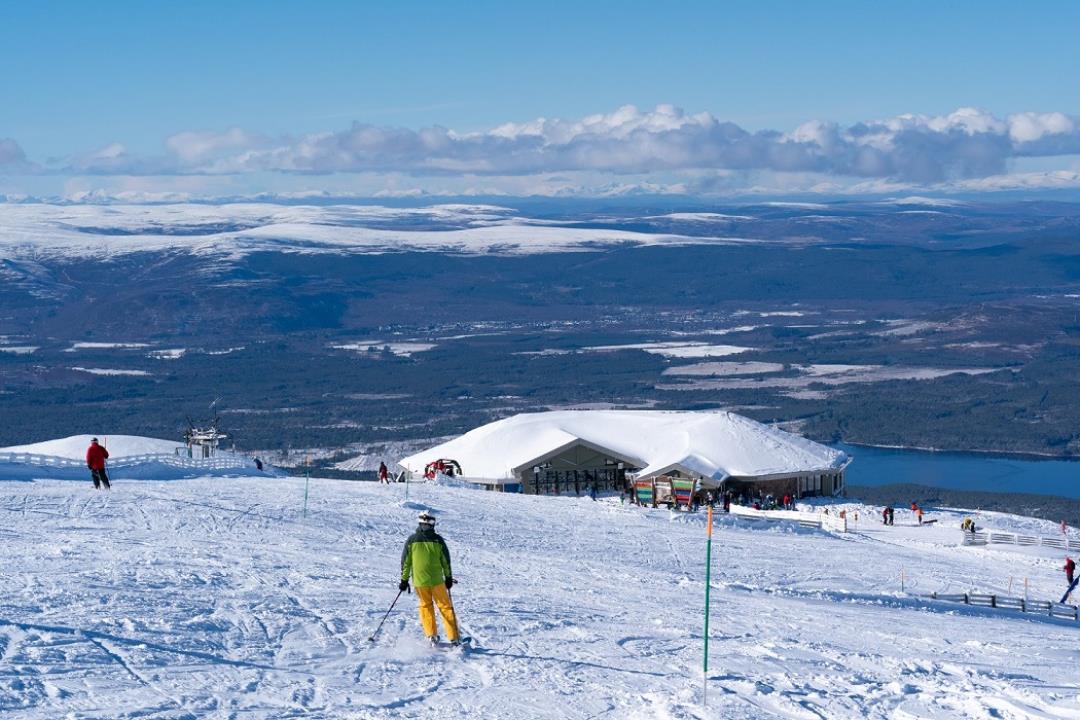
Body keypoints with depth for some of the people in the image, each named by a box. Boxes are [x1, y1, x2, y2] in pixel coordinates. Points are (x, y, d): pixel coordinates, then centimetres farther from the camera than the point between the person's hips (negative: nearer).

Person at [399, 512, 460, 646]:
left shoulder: (411, 540, -2)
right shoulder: (438, 539, -4)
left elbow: (405, 561, 2)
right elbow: (446, 560, 2)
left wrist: (404, 580, 11)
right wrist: (449, 577, 14)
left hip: (419, 580, 1)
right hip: (437, 580, -1)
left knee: (425, 606, 19)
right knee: (445, 606, 9)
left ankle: (431, 636, 11)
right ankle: (454, 638, 7)